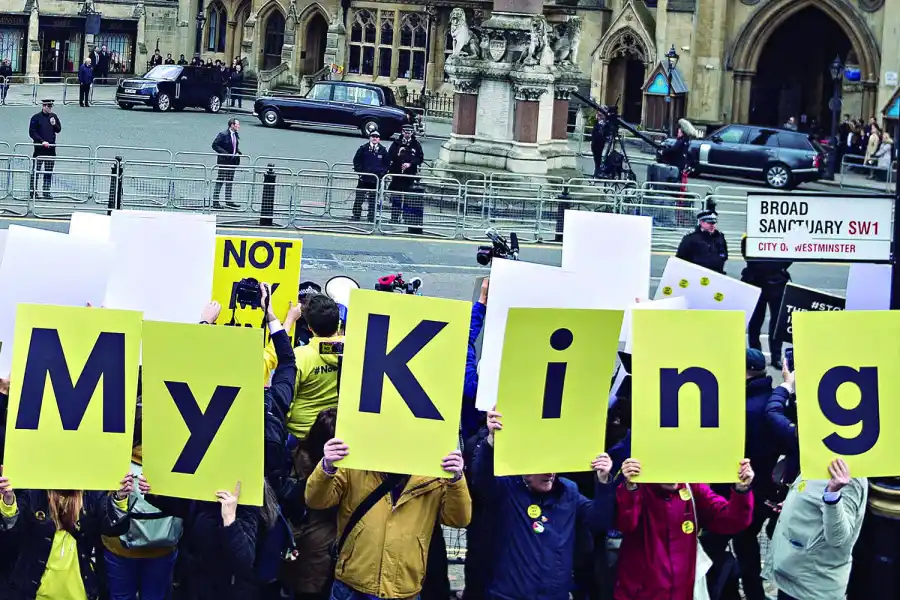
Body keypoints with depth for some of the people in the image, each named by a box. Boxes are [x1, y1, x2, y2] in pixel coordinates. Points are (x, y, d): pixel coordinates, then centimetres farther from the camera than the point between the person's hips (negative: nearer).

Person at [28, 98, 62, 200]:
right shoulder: (36, 118, -6)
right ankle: (33, 191, 4)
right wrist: (42, 141, -16)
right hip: (39, 148, -5)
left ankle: (46, 192, 12)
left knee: (49, 171, 7)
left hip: (51, 147, 5)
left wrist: (54, 124, -6)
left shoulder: (53, 116, 9)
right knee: (36, 170, -1)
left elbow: (59, 130, 15)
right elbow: (32, 133, -8)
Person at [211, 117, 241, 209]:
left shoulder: (236, 135, 8)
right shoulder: (223, 134, -14)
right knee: (220, 181, -3)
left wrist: (238, 152, 2)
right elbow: (215, 145, -15)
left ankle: (228, 201, 21)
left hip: (232, 161, 8)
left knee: (229, 181, 13)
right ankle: (215, 202, 1)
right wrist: (225, 153, -20)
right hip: (223, 161, -7)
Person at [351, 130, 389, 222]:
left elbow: (387, 163, 10)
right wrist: (359, 171, -3)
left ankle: (371, 218, 11)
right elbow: (356, 160, 5)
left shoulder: (383, 150, 5)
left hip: (376, 179, 1)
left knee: (373, 200, 5)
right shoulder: (363, 148, 1)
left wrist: (382, 172, -1)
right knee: (359, 198, 0)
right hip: (364, 178, -1)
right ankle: (356, 216, 6)